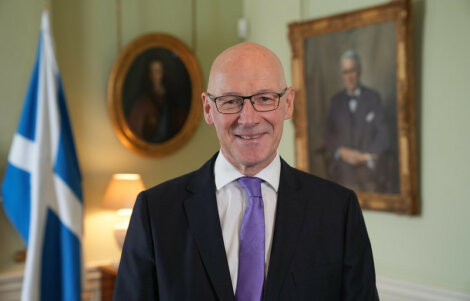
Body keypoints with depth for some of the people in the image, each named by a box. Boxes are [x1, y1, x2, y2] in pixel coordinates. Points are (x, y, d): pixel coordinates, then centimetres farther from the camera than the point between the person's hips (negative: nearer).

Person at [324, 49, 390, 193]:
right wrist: (342, 151, -7)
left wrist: (366, 157, -7)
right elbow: (328, 136, 10)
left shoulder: (373, 97, 5)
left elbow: (383, 135, 2)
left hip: (368, 170, -1)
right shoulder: (336, 101, 11)